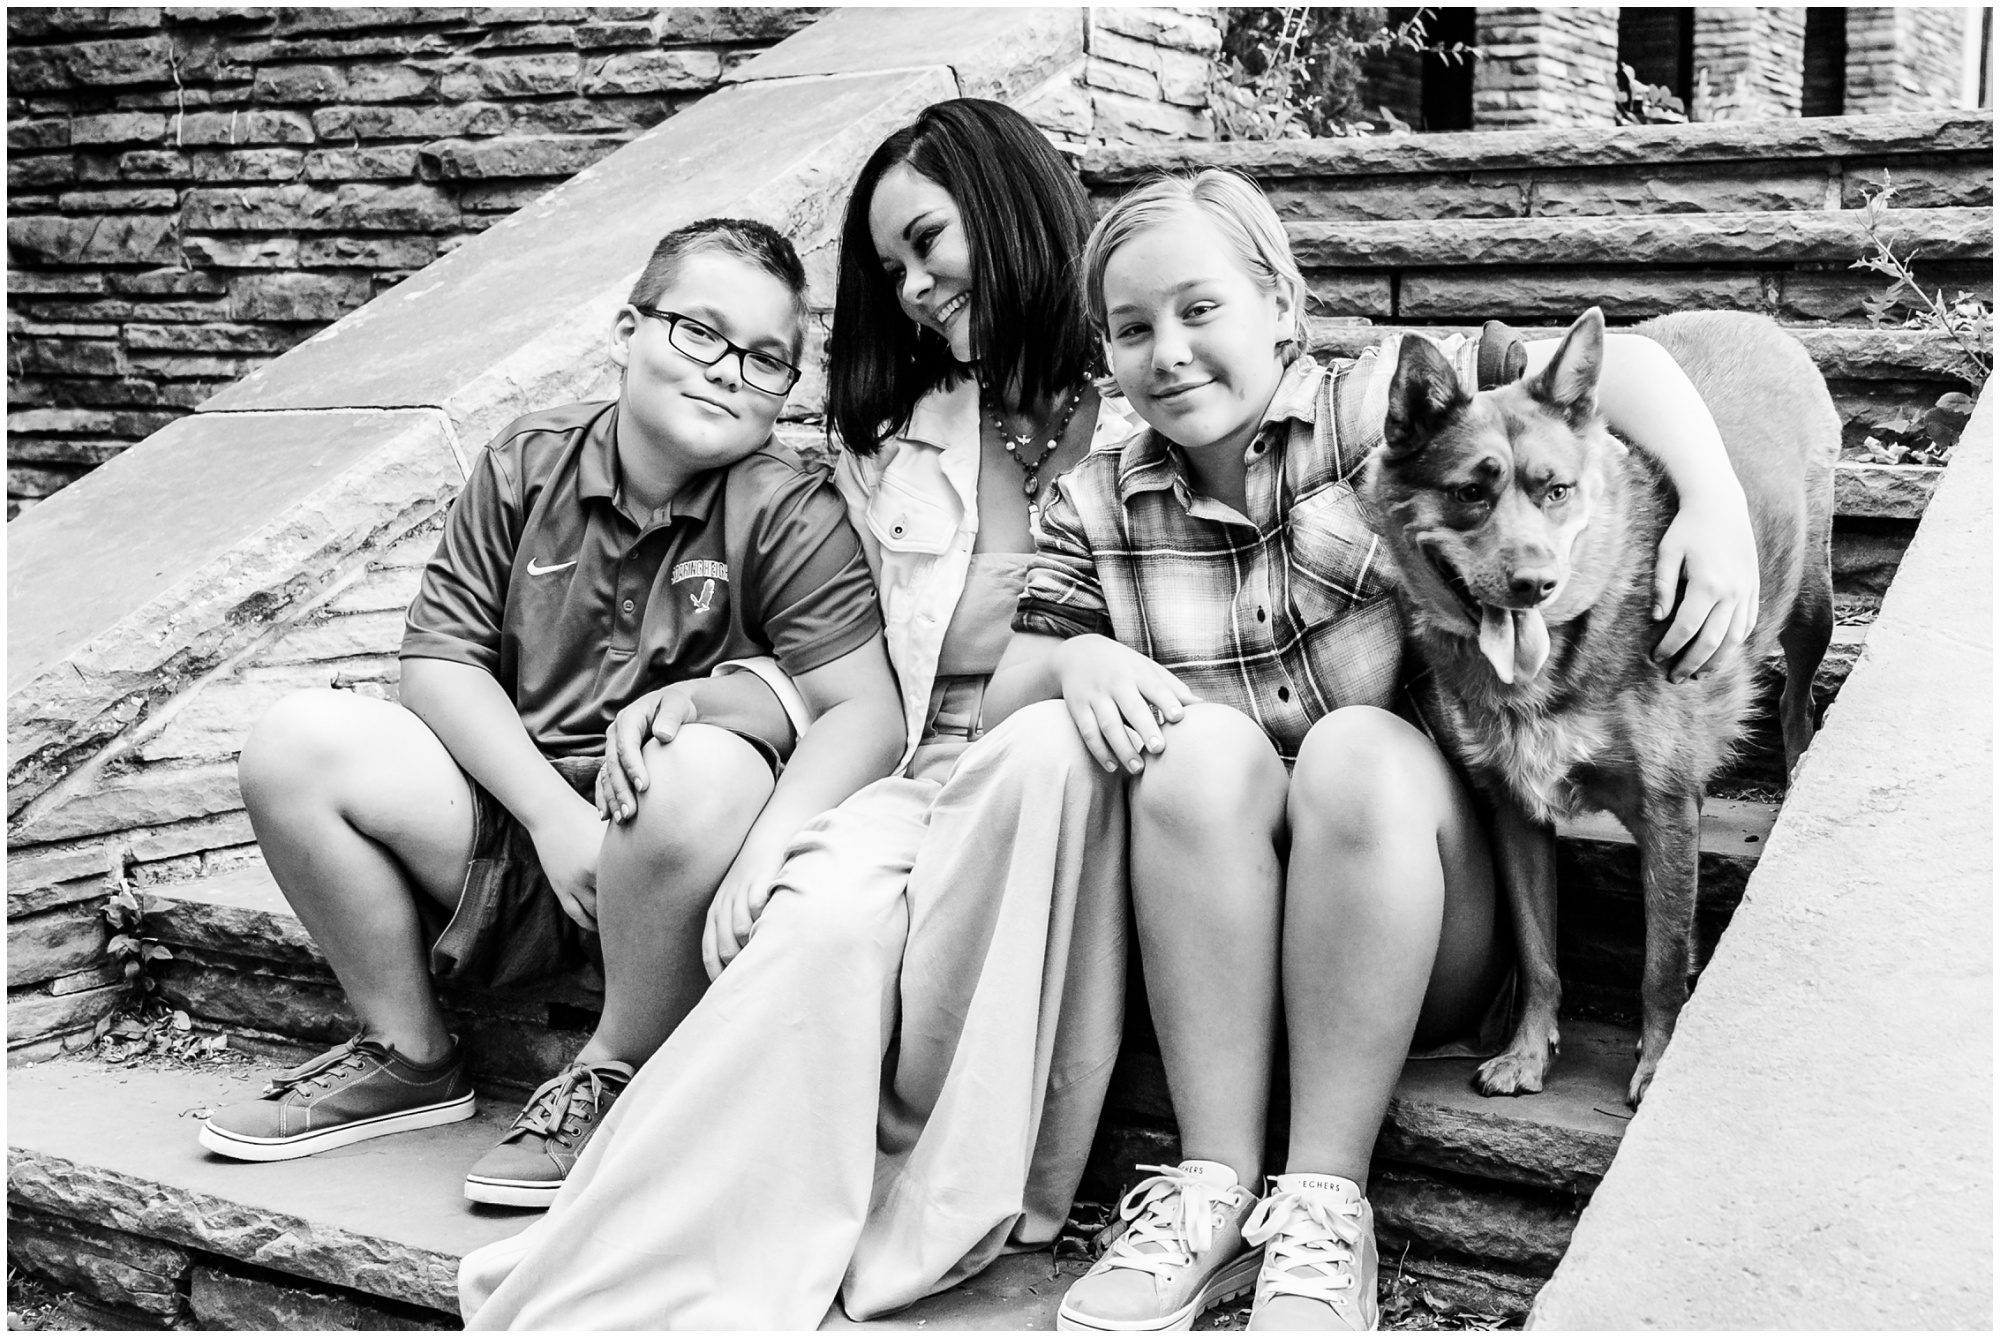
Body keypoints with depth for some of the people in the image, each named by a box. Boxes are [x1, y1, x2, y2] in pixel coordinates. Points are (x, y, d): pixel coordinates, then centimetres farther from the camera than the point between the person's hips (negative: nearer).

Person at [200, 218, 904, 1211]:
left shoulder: (790, 515, -9)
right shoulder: (527, 466, 1)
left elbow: (865, 710, -18)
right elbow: (439, 660, -1)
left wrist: (767, 848, -35)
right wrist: (554, 812, -15)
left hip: (671, 860, -3)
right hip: (521, 816, 4)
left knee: (708, 771, -37)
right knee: (295, 746, -13)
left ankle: (613, 1080, -12)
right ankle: (407, 1056, 6)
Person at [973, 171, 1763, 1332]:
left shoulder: (1386, 404, -3)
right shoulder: (1097, 508, 7)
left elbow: (1618, 361, -7)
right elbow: (1002, 707, 5)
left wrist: (1718, 505, -23)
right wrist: (1071, 660, -17)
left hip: (1414, 903, -2)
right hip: (1211, 935, 2)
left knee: (1357, 748, -32)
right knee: (1200, 745, -28)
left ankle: (1325, 1205, -28)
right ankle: (1217, 1188, -24)